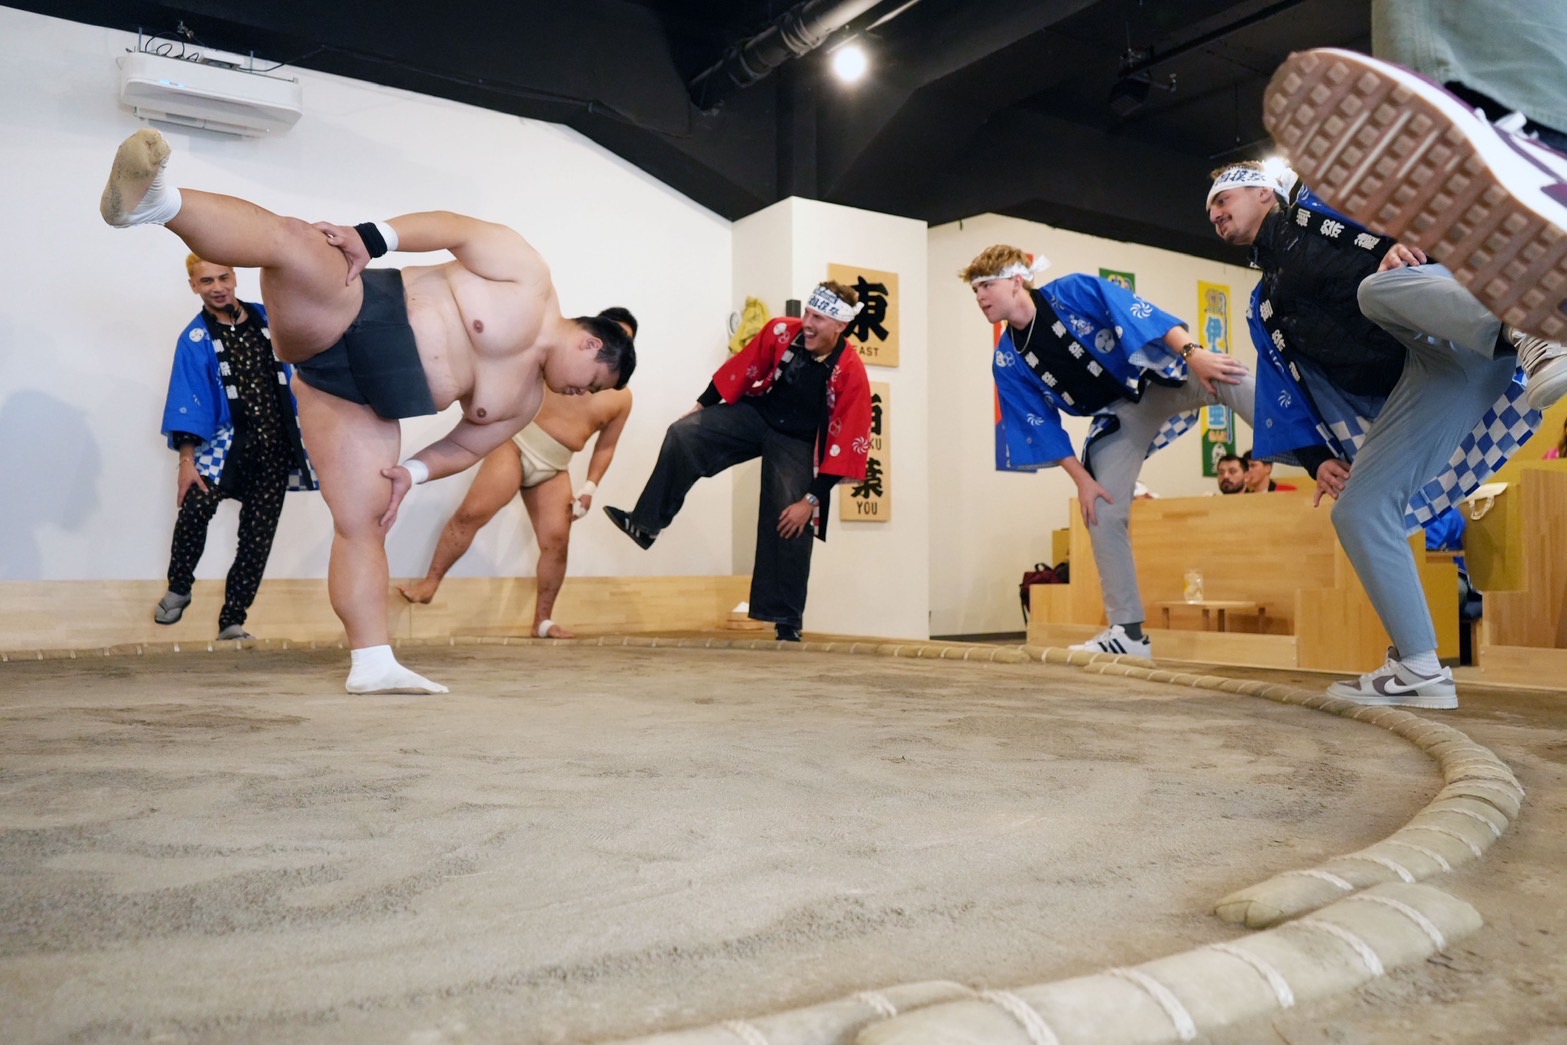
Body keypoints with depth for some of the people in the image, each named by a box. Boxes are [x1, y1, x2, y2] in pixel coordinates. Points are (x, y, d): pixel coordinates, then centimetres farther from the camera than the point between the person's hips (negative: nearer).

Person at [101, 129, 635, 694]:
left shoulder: (525, 402, 17)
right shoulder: (528, 278, 0)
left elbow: (466, 446, 21)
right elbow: (453, 227, -4)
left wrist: (412, 472, 2)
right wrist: (373, 238, -19)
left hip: (369, 396, 5)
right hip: (352, 315, -4)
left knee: (362, 525, -3)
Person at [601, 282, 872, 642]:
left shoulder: (851, 373, -25)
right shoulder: (782, 332, -16)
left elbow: (845, 443, -22)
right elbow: (743, 369, -1)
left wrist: (813, 499, -22)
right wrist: (700, 406, 5)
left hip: (797, 443, -3)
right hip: (756, 414, 3)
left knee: (790, 526, -7)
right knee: (683, 435, -17)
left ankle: (787, 622, 5)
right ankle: (647, 523, -7)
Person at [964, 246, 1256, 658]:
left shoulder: (1072, 292, -14)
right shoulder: (1007, 362, -4)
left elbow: (1135, 312, -25)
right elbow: (1041, 424, -2)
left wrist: (1192, 352, -38)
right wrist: (1082, 478, -9)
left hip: (1159, 374, -3)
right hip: (1117, 416, 3)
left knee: (1231, 381, -34)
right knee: (1102, 514, -4)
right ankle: (1128, 631, 4)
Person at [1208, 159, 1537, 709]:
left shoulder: (1318, 203, 17)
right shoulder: (1265, 307, 30)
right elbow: (1286, 392, 24)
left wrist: (1403, 240, -21)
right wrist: (1317, 457, 11)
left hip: (1453, 342, -6)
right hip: (1414, 390, 6)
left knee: (1376, 287, -35)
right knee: (1358, 511, -2)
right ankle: (1419, 670, 4)